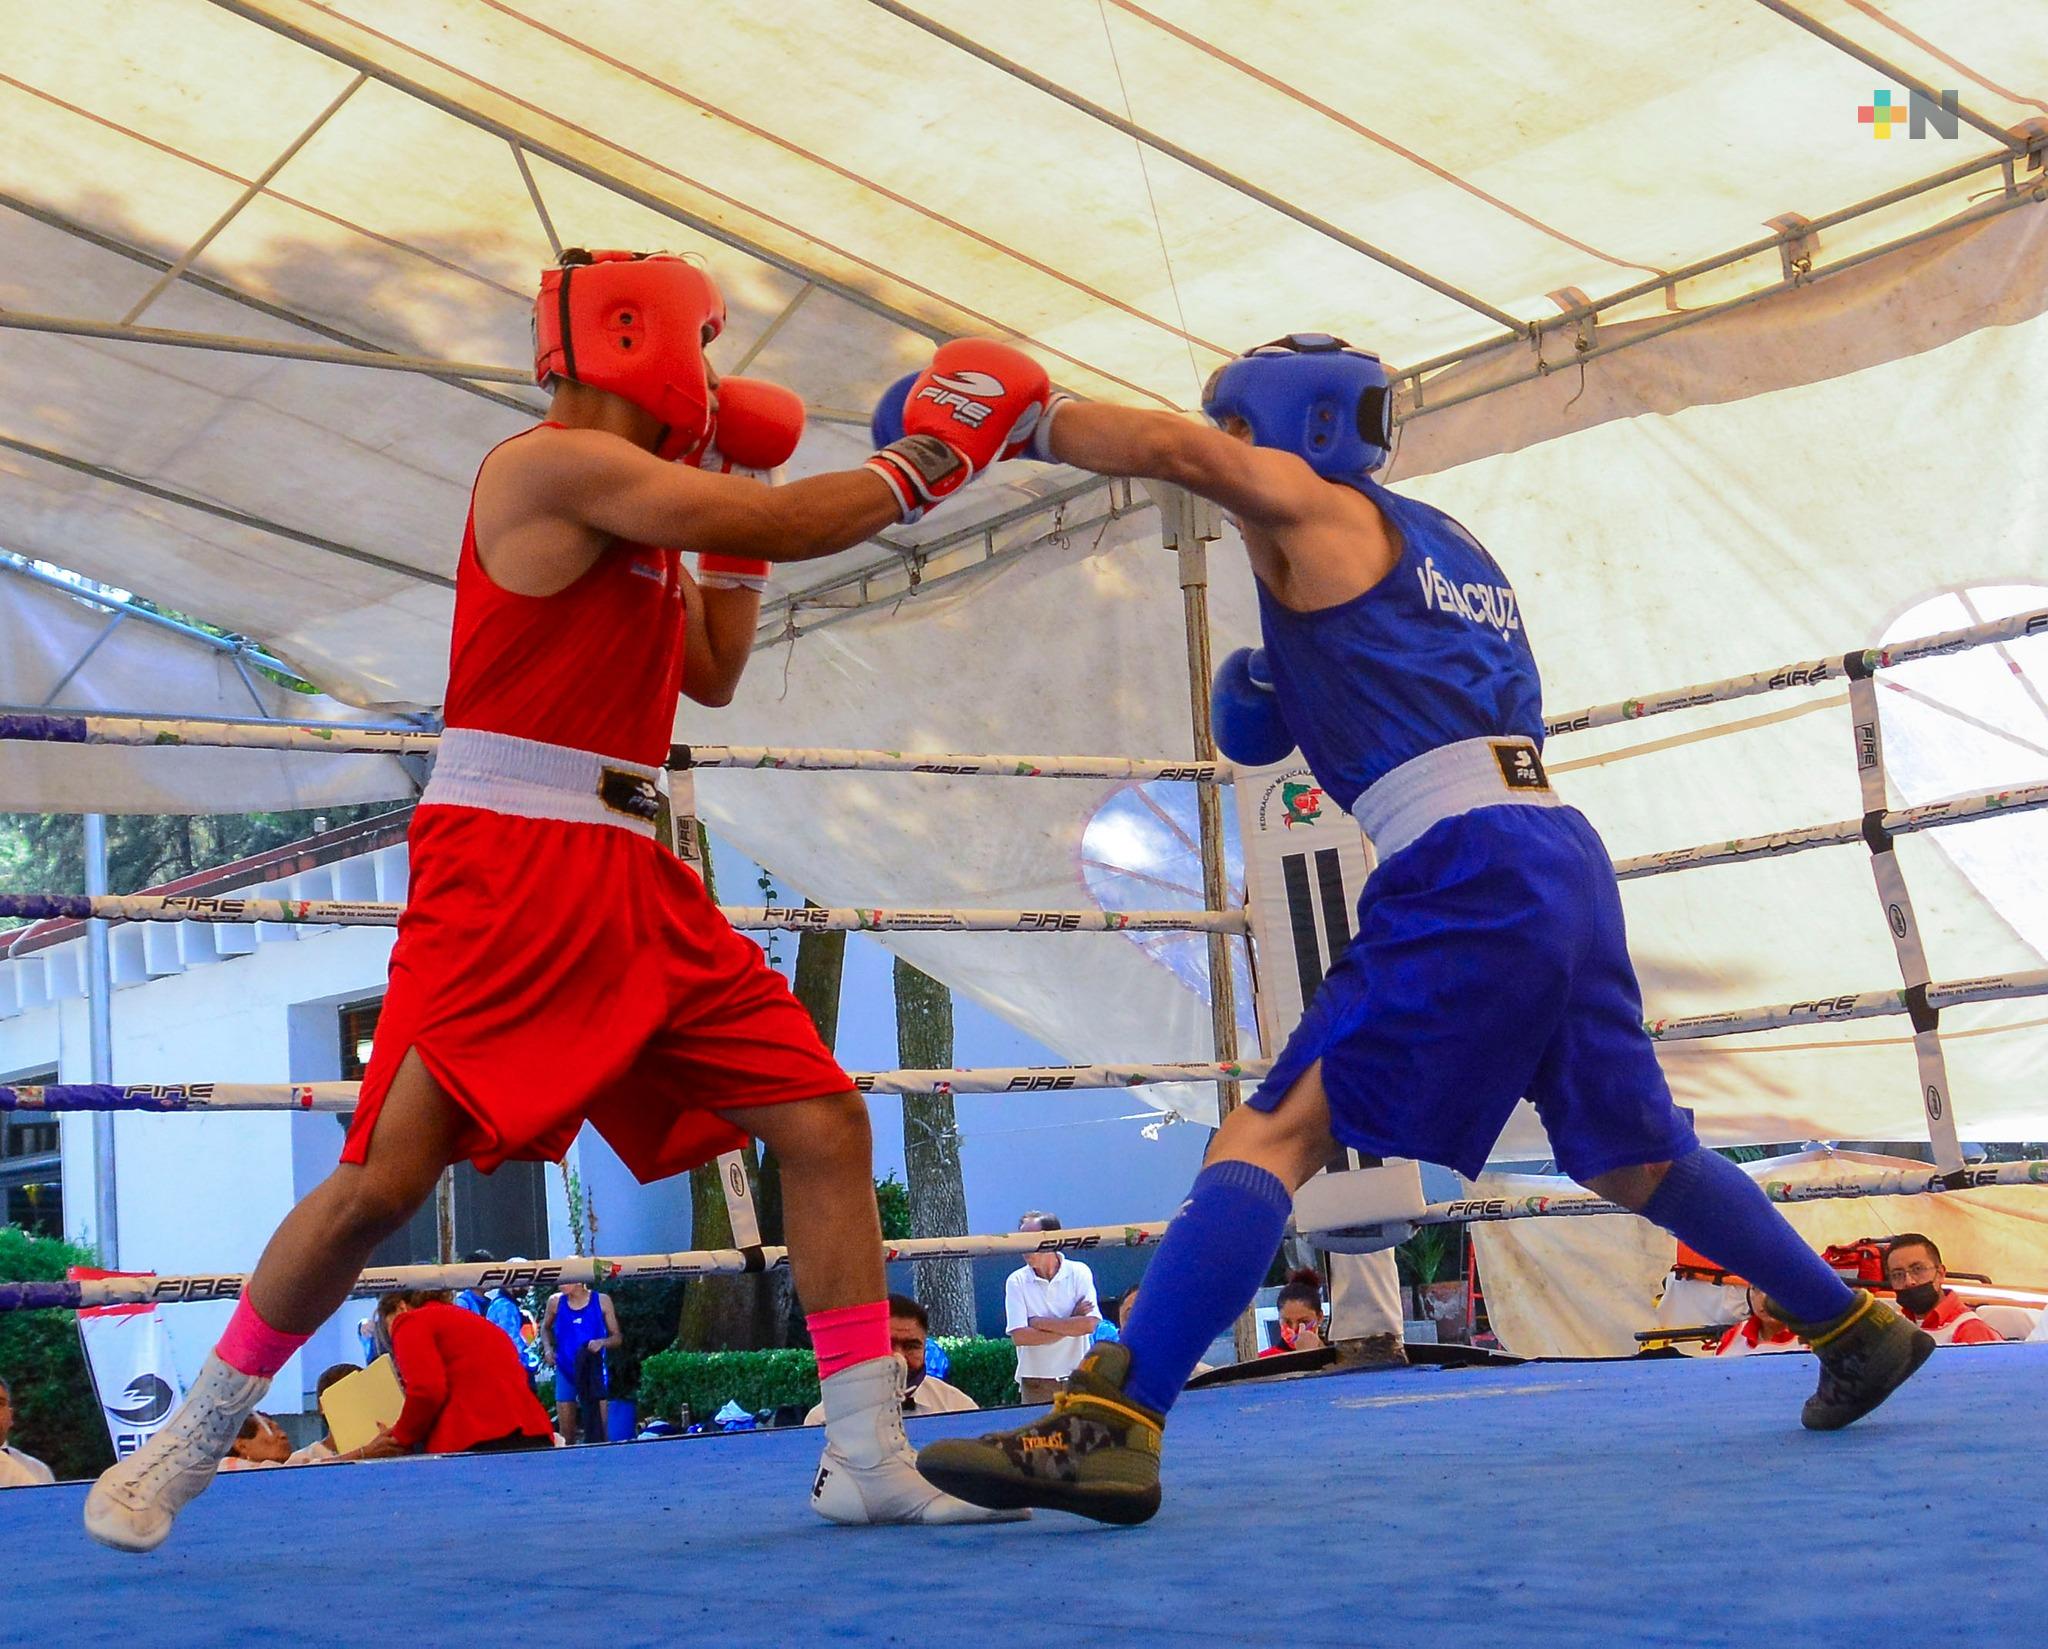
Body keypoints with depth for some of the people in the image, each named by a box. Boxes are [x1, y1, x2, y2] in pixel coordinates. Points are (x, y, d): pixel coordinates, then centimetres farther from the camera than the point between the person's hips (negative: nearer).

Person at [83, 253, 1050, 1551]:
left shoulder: (638, 508, 20)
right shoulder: (557, 464, -8)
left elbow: (711, 675, 27)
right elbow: (785, 527, -13)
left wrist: (733, 506, 21)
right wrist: (931, 456, -1)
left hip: (631, 880, 9)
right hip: (506, 865, -9)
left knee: (827, 1123, 1)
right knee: (386, 1177, -11)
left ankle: (869, 1457, 5)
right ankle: (192, 1441, 9)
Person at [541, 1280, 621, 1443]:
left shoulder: (602, 1301, -6)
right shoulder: (556, 1302, -2)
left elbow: (617, 1337, 1)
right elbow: (545, 1327, 18)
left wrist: (602, 1342, -20)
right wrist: (547, 1347, 0)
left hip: (594, 1371, -2)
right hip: (565, 1373, 2)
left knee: (600, 1426, -4)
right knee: (566, 1432, 6)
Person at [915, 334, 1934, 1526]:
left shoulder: (1312, 505, 4)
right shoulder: (1457, 551, 27)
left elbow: (1172, 446, -13)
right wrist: (1308, 702, 27)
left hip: (1468, 869, -8)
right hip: (1564, 856, 9)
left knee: (1274, 1137, -16)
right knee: (1636, 1157, 24)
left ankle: (1112, 1428, -26)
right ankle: (1860, 1329, 35)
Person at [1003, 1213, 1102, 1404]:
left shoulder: (1078, 1272, -1)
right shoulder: (1017, 1281, -2)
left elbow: (1091, 1324, -13)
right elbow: (1019, 1336, -11)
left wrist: (1040, 1322, -11)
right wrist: (1070, 1324, -10)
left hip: (1077, 1379, 0)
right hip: (1036, 1382, 0)